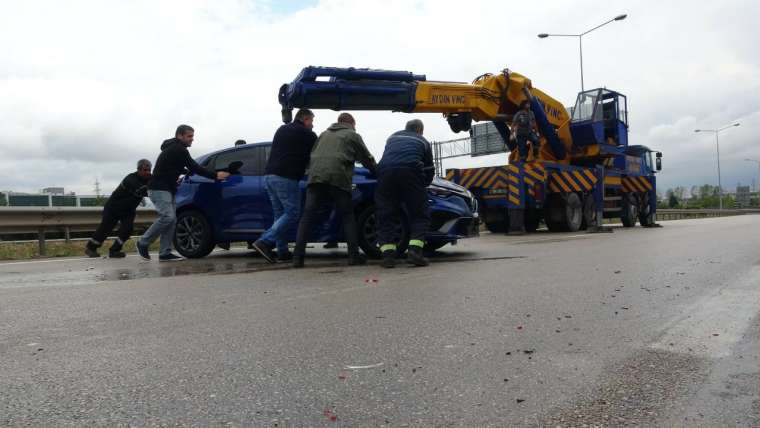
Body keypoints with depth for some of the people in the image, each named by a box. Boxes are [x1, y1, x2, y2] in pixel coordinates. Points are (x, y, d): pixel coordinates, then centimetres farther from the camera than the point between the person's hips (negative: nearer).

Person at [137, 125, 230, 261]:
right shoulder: (179, 150, -12)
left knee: (171, 220, 4)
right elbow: (194, 168, -16)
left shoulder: (173, 148, 19)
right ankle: (143, 243, -5)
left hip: (166, 189, 10)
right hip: (159, 189, -10)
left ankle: (165, 253, 3)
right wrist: (215, 175, -11)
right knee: (167, 217, -20)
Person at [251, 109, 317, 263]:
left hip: (269, 175, 8)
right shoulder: (307, 134, 3)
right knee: (292, 213, -5)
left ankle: (282, 252, 8)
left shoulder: (281, 130, 25)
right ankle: (264, 242, -16)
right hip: (286, 178, -8)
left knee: (280, 214, 12)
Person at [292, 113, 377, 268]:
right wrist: (376, 171, 37)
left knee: (307, 216, 2)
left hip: (315, 175, 3)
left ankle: (298, 256, -6)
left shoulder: (324, 134, 32)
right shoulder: (352, 135, 19)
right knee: (347, 216, 8)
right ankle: (354, 255, 2)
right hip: (338, 178, -3)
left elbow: (312, 155, 31)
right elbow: (367, 159, 21)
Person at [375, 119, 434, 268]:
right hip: (410, 171, -2)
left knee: (385, 215, 7)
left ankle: (387, 253, -5)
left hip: (385, 171, 2)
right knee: (419, 214, 5)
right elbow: (429, 169, 29)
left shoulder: (393, 137, 34)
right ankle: (415, 250, -11)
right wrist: (422, 185, 46)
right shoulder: (422, 141, 28)